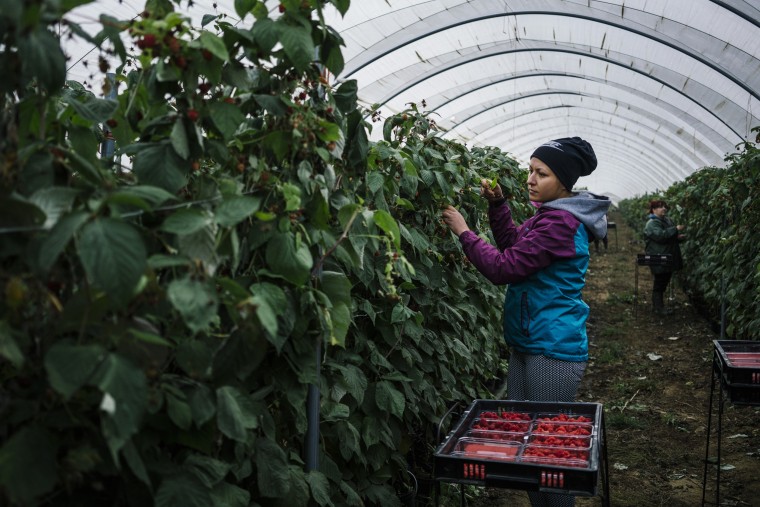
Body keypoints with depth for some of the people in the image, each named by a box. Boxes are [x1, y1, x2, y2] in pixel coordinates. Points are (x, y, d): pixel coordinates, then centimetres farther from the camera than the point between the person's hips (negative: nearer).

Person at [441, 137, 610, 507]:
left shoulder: (560, 223, -20)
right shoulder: (552, 214, 12)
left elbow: (505, 267, -21)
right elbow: (514, 243, 20)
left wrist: (464, 232, -12)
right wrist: (497, 204, 8)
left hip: (553, 349, -10)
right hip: (528, 342, 10)